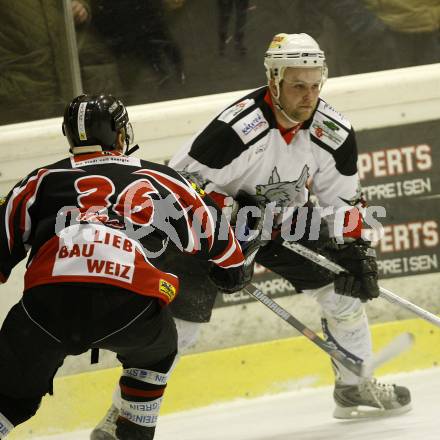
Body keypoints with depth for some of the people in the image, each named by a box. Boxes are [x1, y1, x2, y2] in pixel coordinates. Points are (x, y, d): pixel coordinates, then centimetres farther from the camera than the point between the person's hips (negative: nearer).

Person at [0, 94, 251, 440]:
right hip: (131, 302, 0)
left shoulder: (43, 180, 26)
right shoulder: (157, 178, 27)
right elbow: (209, 225, 36)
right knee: (155, 350, 34)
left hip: (48, 298, 0)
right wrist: (232, 265, 54)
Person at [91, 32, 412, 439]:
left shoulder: (334, 132, -14)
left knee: (344, 286, -3)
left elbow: (343, 198, 0)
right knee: (179, 313, -13)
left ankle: (356, 388, 17)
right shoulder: (236, 129, -32)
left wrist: (354, 247, -11)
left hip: (285, 223, 5)